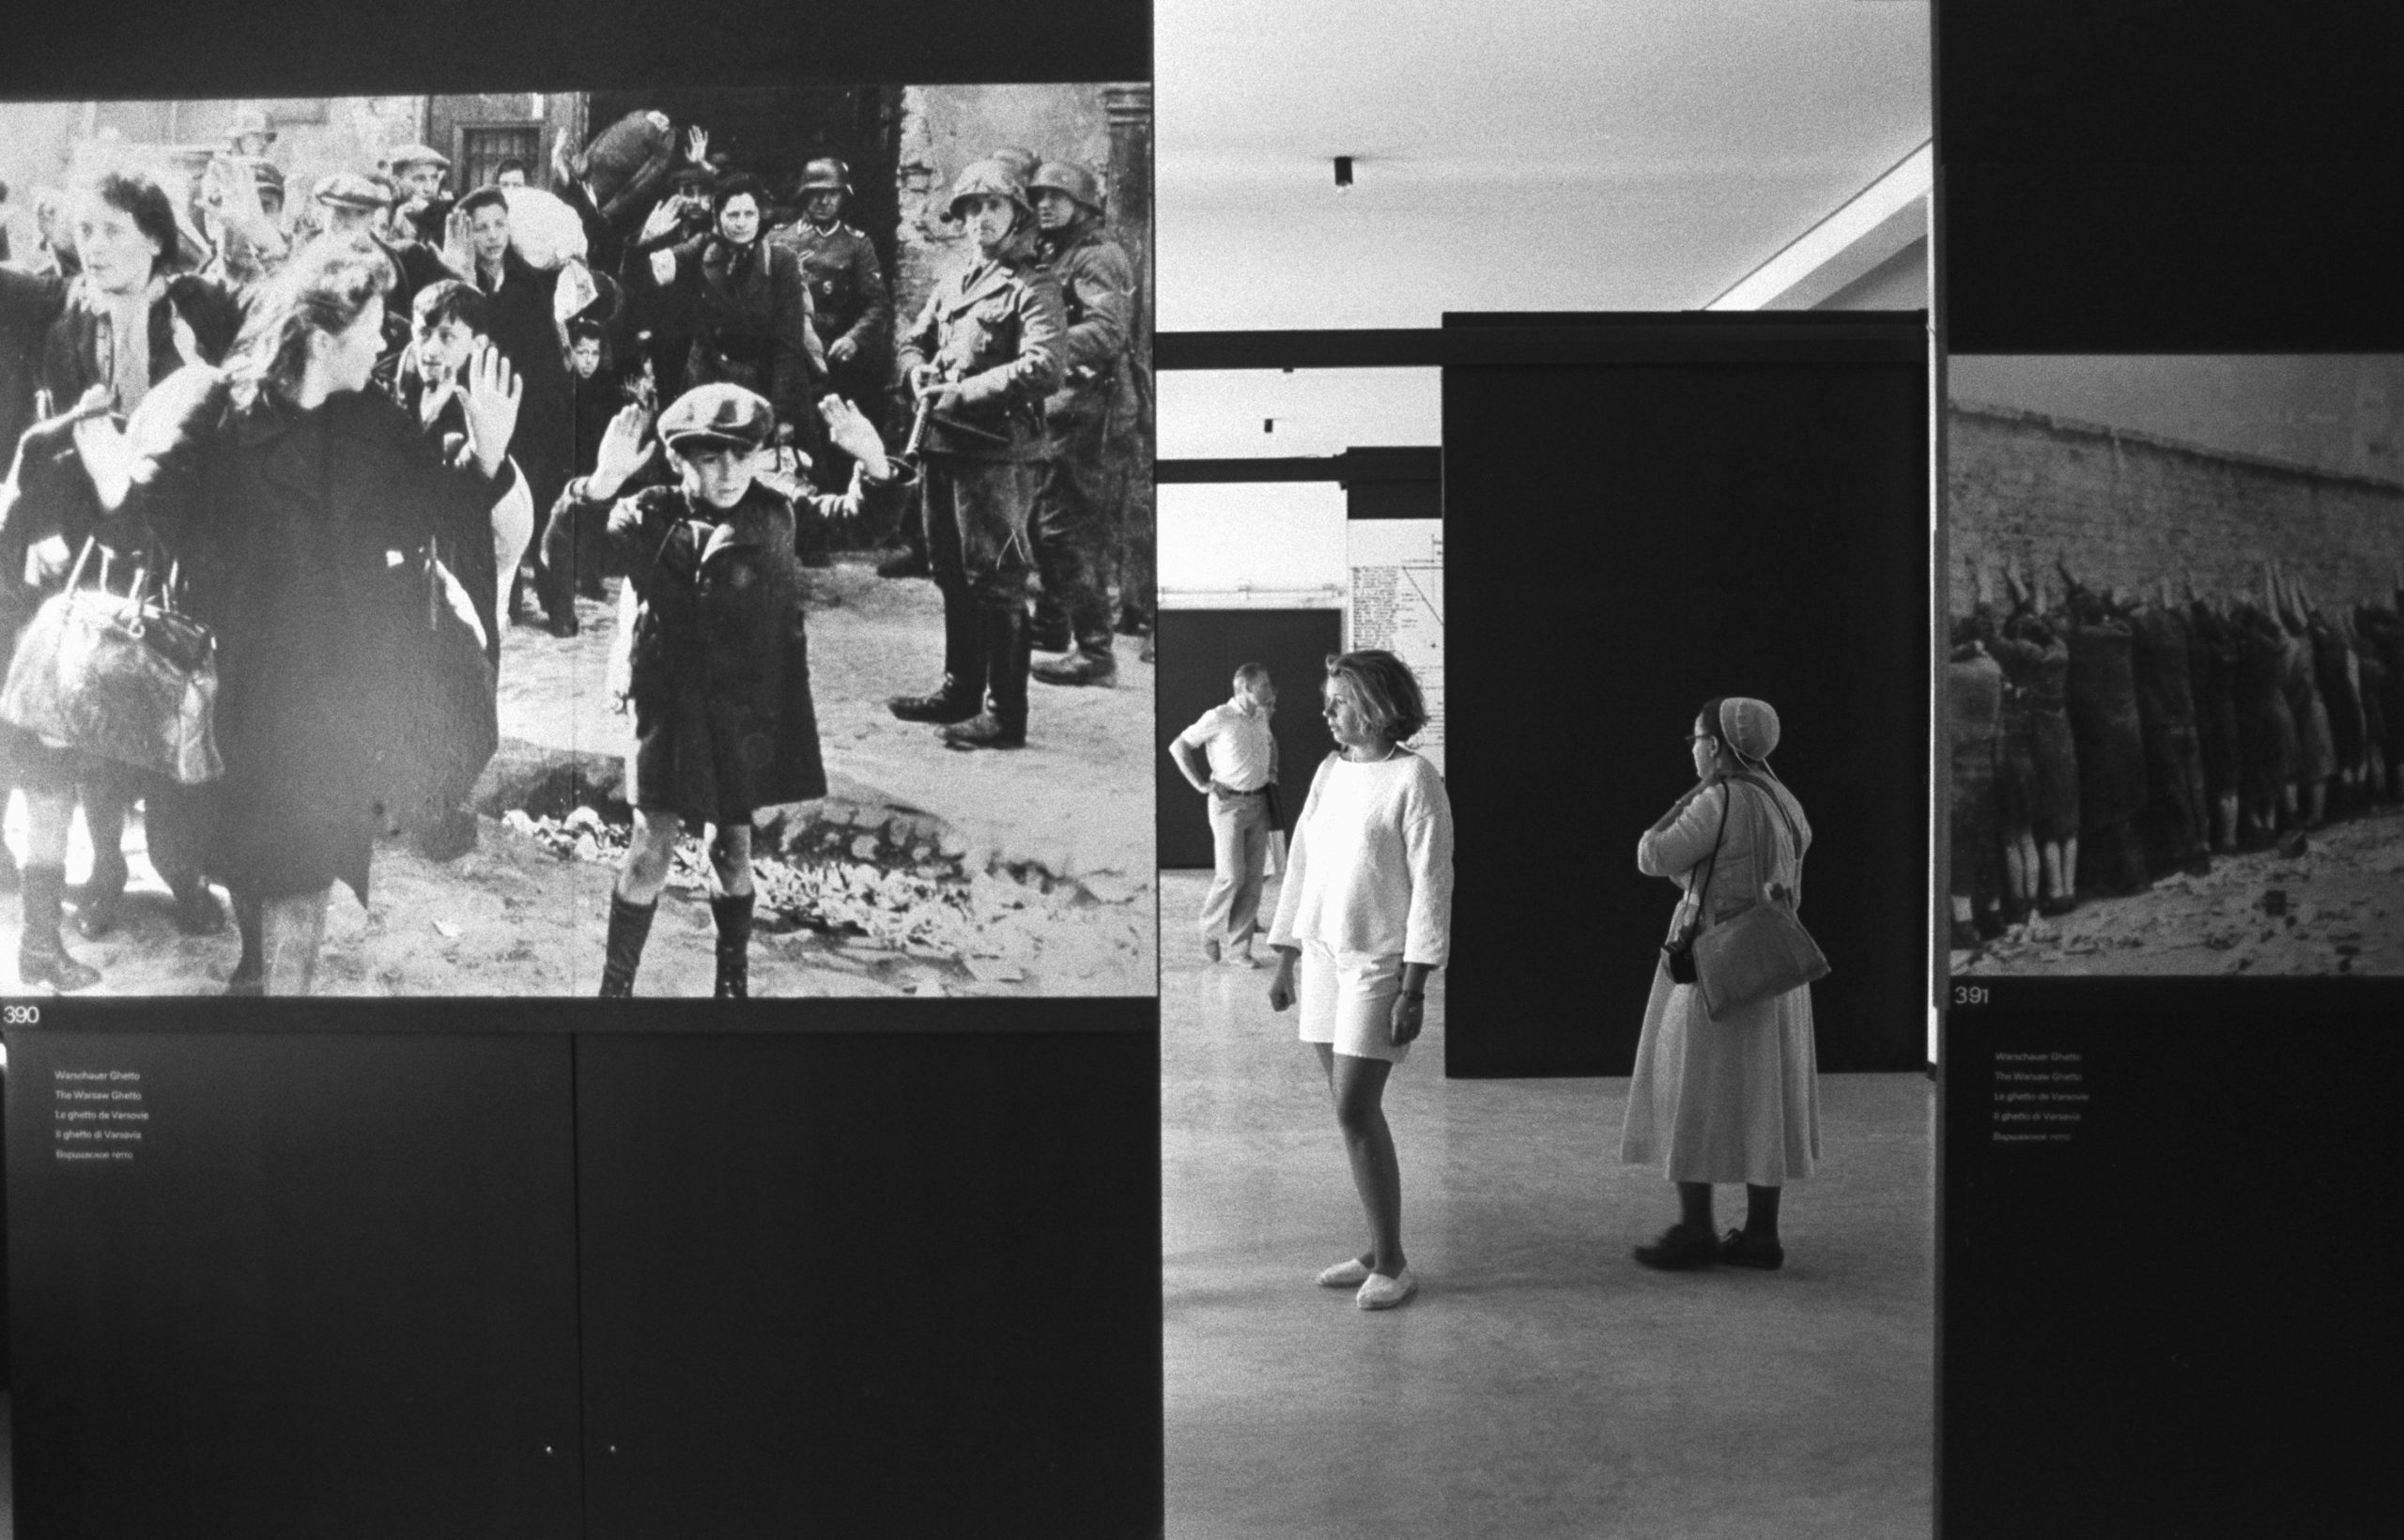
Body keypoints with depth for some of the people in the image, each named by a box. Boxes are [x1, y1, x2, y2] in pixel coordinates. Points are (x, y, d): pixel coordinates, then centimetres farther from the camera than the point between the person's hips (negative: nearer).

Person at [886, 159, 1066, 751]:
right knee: (952, 577, 17)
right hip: (943, 446, 8)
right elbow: (913, 340, 24)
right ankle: (961, 690, 30)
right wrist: (919, 374, 0)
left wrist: (961, 392, -19)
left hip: (999, 452, -8)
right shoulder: (953, 284, 18)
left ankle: (1005, 715, -1)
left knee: (996, 585, -6)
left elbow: (1042, 369, -19)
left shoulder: (1034, 288, -6)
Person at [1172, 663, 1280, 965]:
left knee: (1254, 876, 3)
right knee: (1232, 875, -8)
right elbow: (1177, 746, -7)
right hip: (1229, 803, -6)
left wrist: (1271, 774, 17)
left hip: (1258, 802, 6)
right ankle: (1210, 931, 16)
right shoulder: (1219, 718, -12)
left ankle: (1240, 946, 10)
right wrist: (1200, 784, -7)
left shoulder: (1261, 718, 8)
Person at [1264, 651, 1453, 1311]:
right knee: (1352, 1109, 9)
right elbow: (1300, 862, 15)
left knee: (1355, 1110, -8)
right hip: (1322, 954, 6)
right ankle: (1378, 1251, 19)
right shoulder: (1330, 771, 10)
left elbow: (1431, 884, -12)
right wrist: (1285, 956, 13)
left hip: (1379, 961, -6)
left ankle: (1391, 1264, 5)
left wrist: (1414, 988, -15)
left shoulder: (1414, 778, -9)